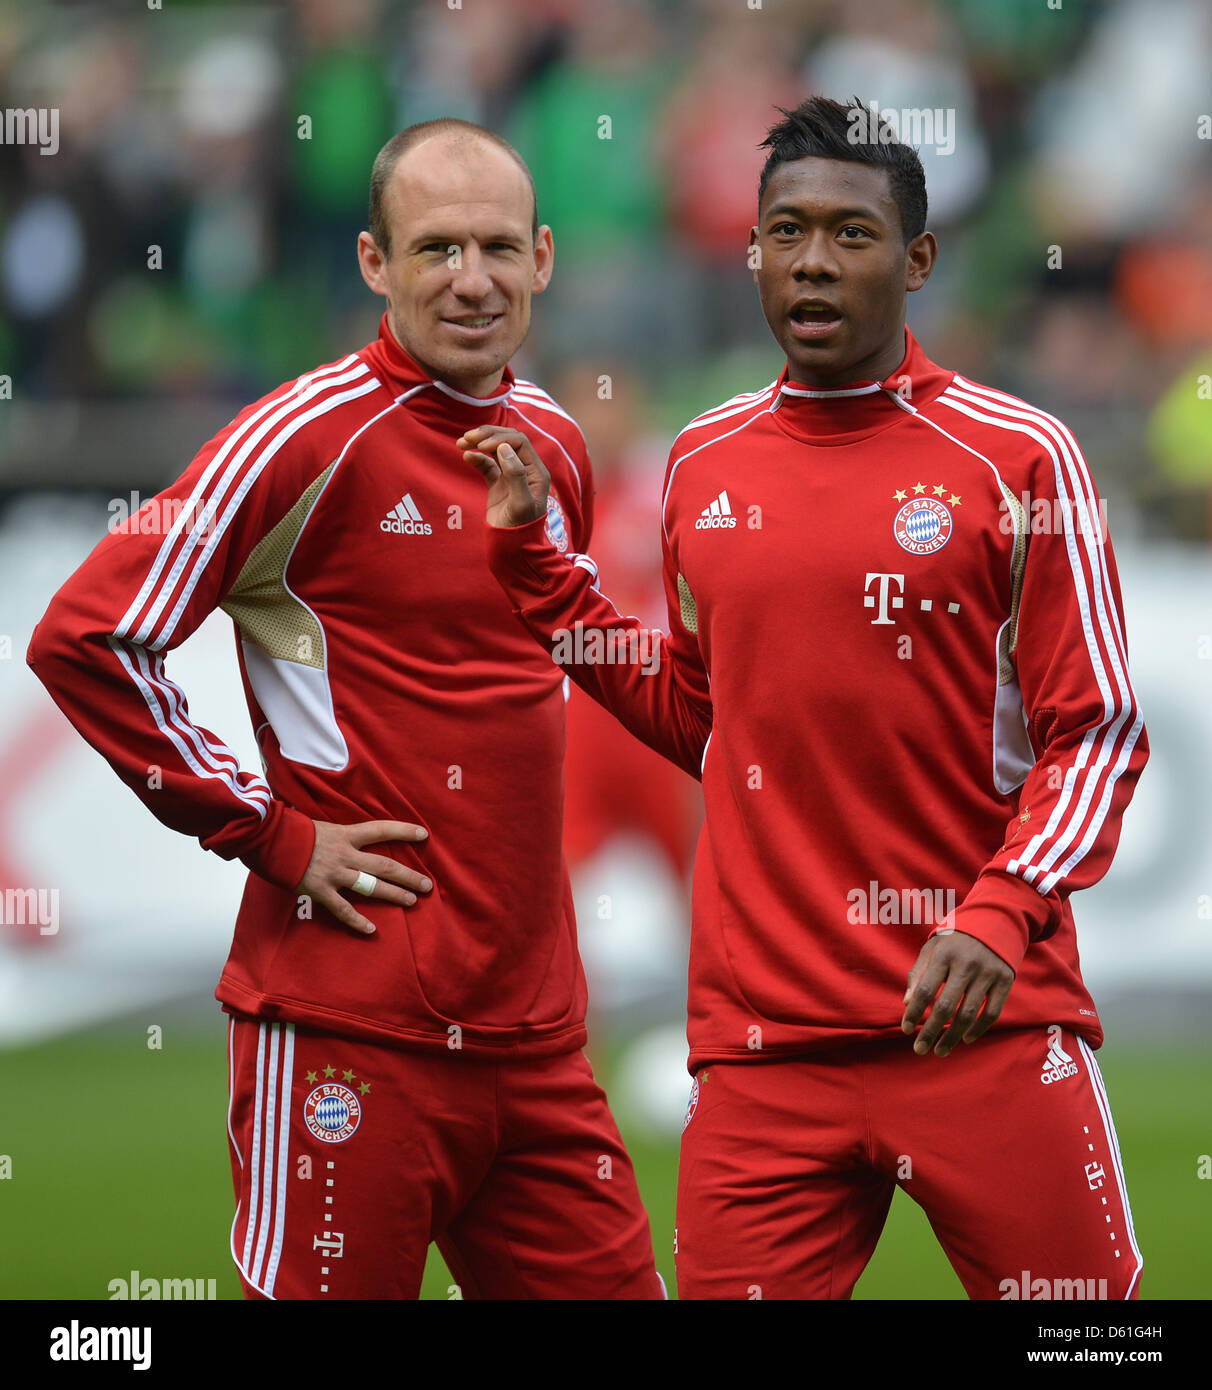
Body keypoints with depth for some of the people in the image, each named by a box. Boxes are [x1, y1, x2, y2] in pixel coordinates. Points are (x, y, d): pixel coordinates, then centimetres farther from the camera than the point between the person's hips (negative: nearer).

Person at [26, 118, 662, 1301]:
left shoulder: (556, 448, 13)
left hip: (533, 1029, 7)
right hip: (350, 1026, -7)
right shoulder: (310, 437, -9)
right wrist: (268, 833, -11)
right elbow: (83, 640, -13)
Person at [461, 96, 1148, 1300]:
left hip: (985, 1021, -3)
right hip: (763, 1038, 3)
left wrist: (1001, 916, -17)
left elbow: (1096, 735, -2)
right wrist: (531, 559, 16)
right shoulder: (705, 465, 12)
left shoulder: (1019, 458, -2)